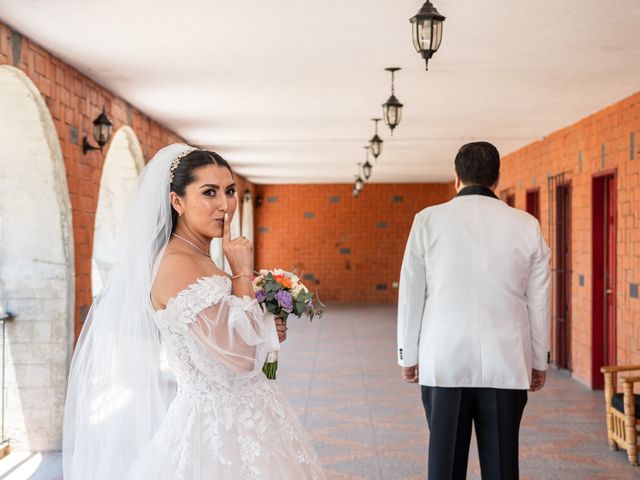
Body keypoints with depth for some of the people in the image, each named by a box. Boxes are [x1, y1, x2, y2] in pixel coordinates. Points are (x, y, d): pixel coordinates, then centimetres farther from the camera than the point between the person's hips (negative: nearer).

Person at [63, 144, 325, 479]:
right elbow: (240, 357, -25)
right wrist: (242, 272, -18)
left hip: (239, 422, 9)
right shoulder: (177, 265, -20)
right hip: (215, 430, -9)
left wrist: (264, 334, 6)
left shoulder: (200, 262, 9)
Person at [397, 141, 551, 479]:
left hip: (443, 362, -1)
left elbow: (410, 295, 1)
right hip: (506, 364, 1)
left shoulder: (428, 220, -2)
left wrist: (408, 356, 10)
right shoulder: (527, 226, 1)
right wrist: (539, 362, 14)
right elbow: (539, 302, 4)